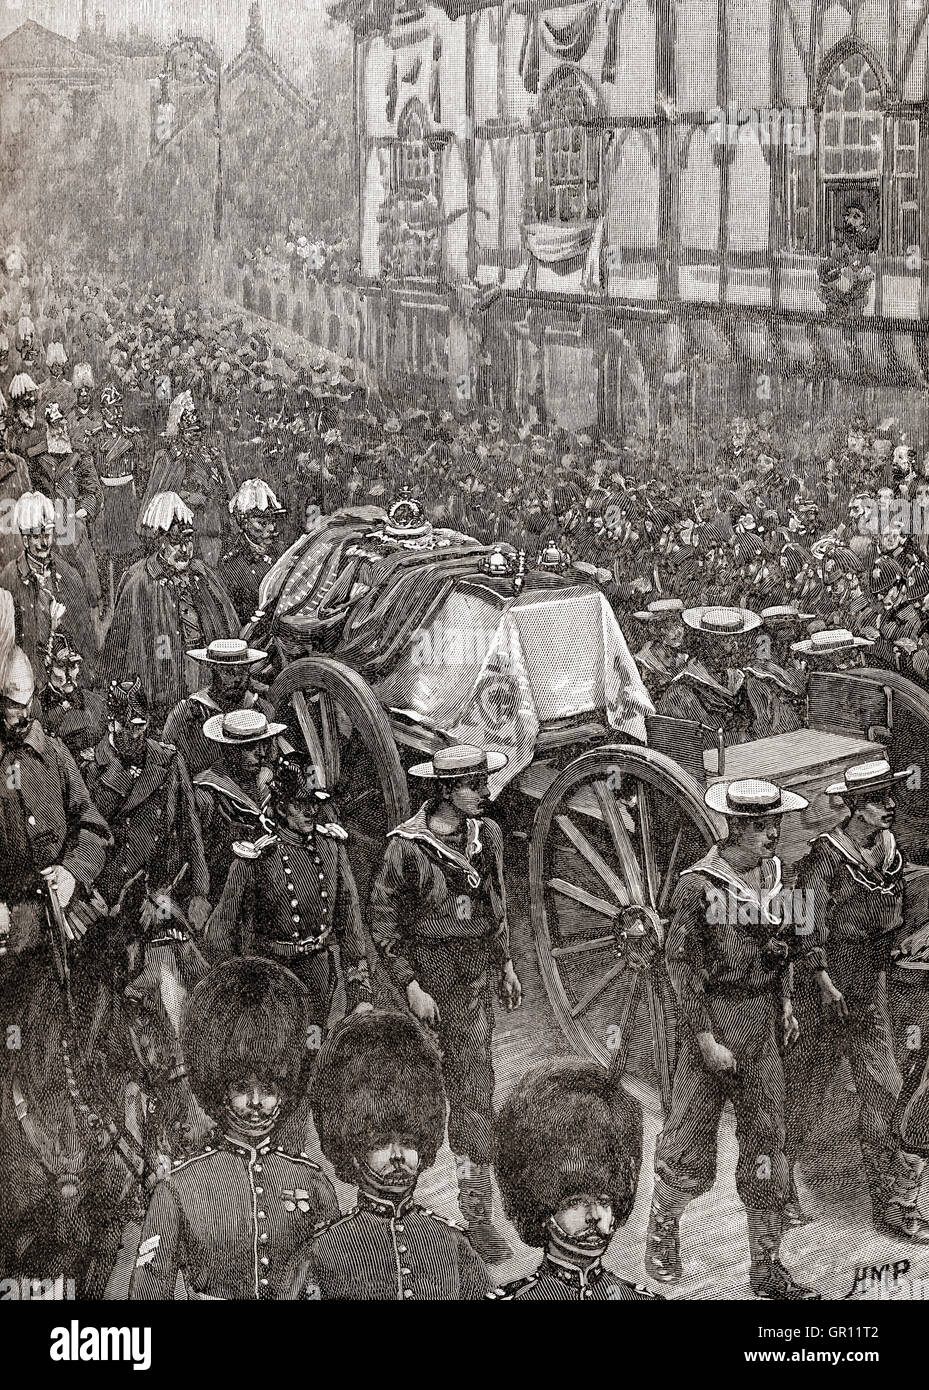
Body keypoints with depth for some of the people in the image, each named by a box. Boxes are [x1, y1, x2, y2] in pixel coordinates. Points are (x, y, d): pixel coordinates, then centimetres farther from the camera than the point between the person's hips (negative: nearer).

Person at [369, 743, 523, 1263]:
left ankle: (477, 1207, 8)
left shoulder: (488, 833, 3)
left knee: (474, 1083, 2)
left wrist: (505, 963, 19)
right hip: (429, 971, -4)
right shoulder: (407, 848, -15)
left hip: (477, 971, 4)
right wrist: (411, 986, -13)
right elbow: (384, 922, -9)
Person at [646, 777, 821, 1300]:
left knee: (767, 1139, 6)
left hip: (762, 1017, 6)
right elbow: (681, 963, -13)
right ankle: (663, 1224, 30)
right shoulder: (699, 884, -14)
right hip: (715, 1013, -6)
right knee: (691, 1139, 3)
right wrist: (705, 1038, -16)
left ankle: (767, 1267, 13)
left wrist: (786, 1005, 16)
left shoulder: (772, 872, 6)